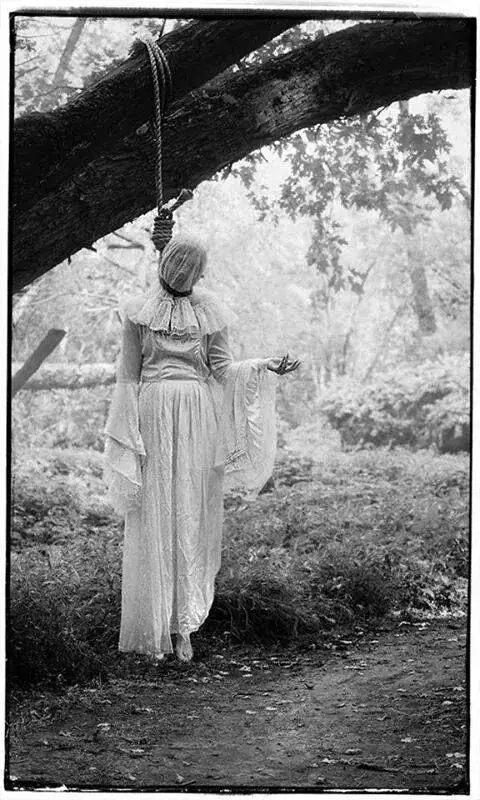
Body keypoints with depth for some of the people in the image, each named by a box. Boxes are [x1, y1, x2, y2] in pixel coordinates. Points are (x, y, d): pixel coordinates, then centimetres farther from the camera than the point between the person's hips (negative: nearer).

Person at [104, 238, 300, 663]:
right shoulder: (210, 310, -1)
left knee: (153, 519, 4)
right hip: (199, 413, 0)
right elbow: (222, 371, -2)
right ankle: (184, 625, 8)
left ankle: (152, 631, 8)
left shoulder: (137, 311, 0)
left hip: (152, 409, 0)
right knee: (192, 518, 6)